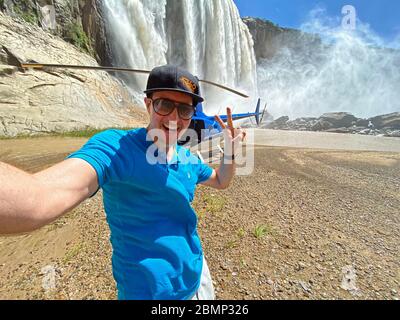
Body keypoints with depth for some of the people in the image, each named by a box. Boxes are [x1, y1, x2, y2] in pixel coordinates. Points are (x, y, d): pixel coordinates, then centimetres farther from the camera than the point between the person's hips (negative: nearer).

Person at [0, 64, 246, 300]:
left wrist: (231, 151, -10)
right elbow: (38, 200, -42)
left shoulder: (186, 157, -5)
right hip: (151, 290, -6)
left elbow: (221, 181, 8)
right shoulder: (115, 147, -26)